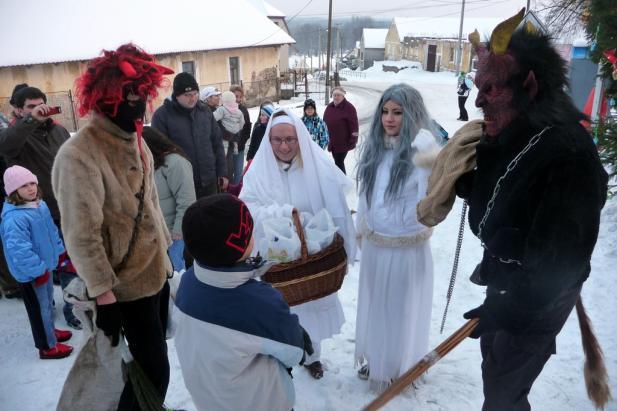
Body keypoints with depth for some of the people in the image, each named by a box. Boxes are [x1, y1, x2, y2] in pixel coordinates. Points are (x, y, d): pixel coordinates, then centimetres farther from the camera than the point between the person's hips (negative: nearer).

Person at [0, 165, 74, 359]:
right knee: (40, 308, 7)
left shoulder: (40, 205, -1)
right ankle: (48, 347, 23)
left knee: (48, 302, 25)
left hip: (44, 265, 8)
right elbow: (19, 251, -32)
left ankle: (50, 331, 47)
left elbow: (52, 230, 13)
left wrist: (59, 251, 15)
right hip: (30, 273, -8)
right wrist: (38, 270, -25)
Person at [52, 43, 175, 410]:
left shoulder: (134, 140, 5)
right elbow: (82, 234, -23)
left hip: (156, 271, 8)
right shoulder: (79, 155, -22)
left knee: (152, 359, 22)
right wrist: (104, 296, -21)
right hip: (126, 285, -8)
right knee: (154, 370, 1)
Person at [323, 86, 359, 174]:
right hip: (332, 142, 7)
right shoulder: (329, 107, 8)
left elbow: (354, 126, -13)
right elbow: (325, 123, 15)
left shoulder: (349, 108, -11)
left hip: (343, 142, -7)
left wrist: (353, 141, -15)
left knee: (339, 162, -7)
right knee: (338, 162, 17)